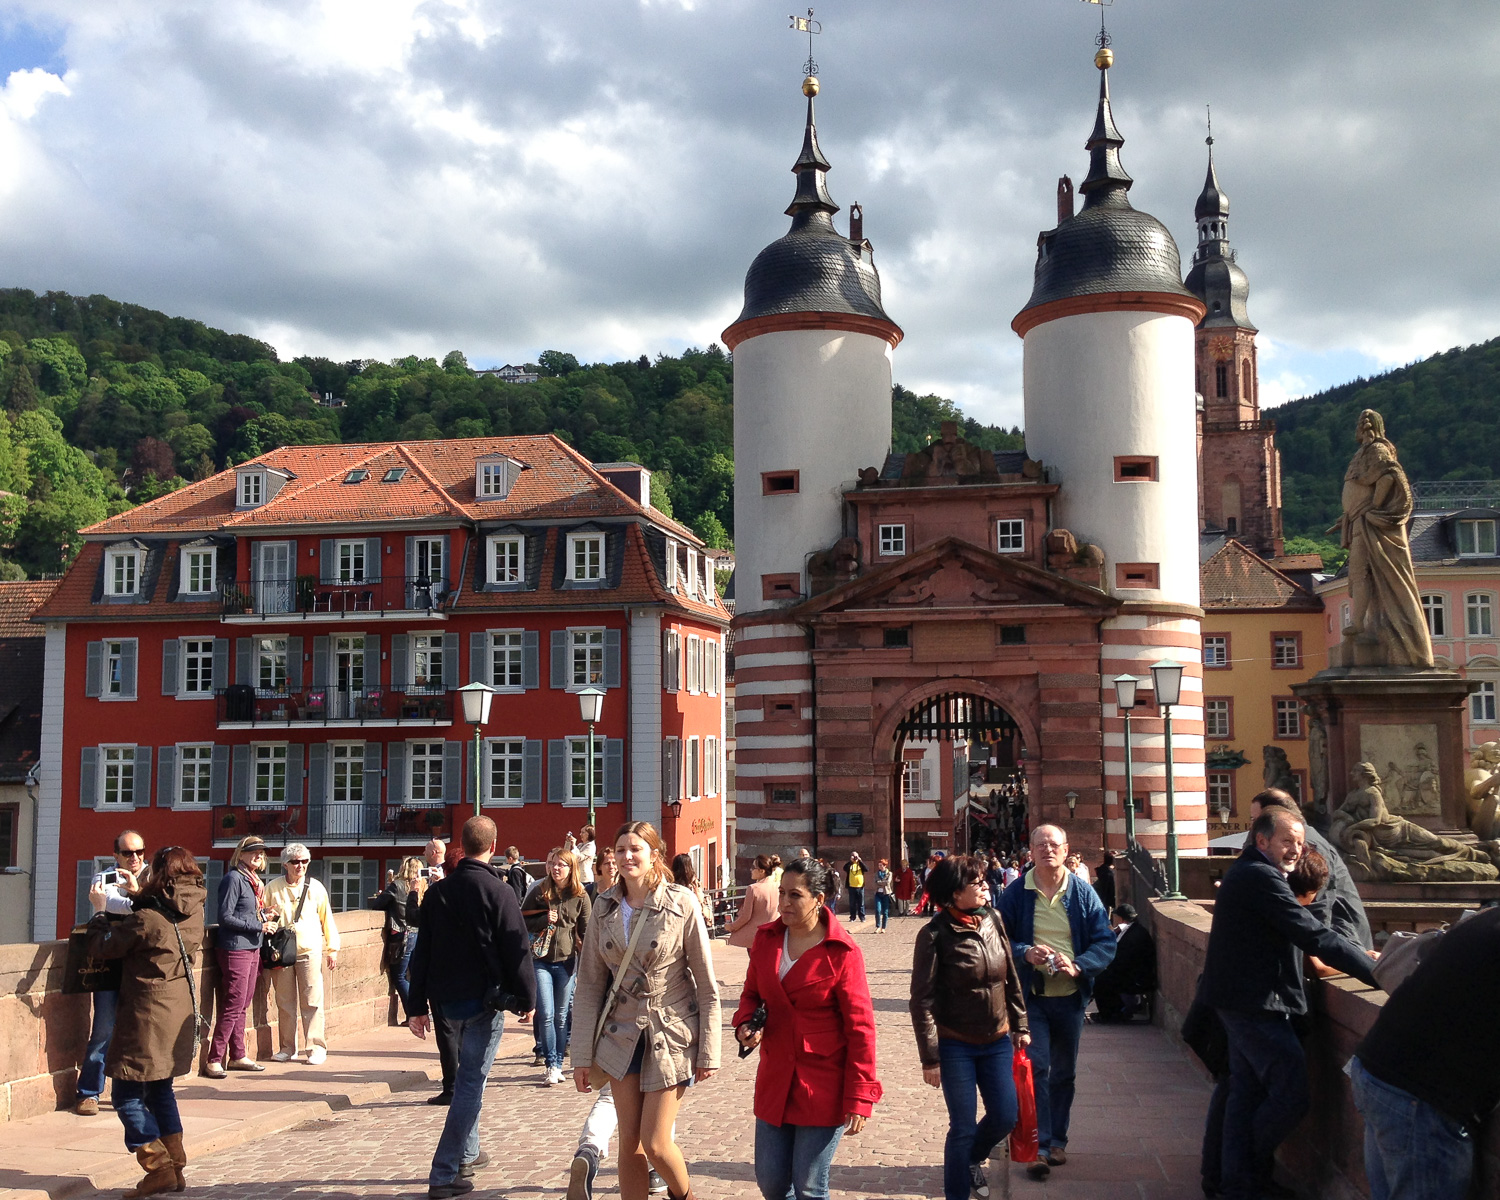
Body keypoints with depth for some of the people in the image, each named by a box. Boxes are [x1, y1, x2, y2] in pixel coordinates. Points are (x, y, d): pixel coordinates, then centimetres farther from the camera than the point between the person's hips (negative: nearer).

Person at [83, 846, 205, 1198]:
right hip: (181, 1012, 8)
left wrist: (100, 910, 5)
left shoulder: (147, 918, -20)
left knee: (127, 1096, 1)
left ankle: (160, 1169, -2)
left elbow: (103, 947, -8)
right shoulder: (194, 912, 2)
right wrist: (133, 896, 21)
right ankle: (175, 1168, 20)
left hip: (148, 1016, -8)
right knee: (161, 1091, 19)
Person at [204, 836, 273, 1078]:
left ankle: (238, 1056, 19)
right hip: (235, 949, -8)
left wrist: (263, 914, 1)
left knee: (242, 1005, 12)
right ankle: (214, 1060, 0)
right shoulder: (233, 878, -11)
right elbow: (225, 917, -16)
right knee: (233, 1006, -7)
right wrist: (259, 926, -16)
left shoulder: (255, 881, 14)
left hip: (252, 949, 8)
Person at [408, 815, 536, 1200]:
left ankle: (466, 1154, 34)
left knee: (468, 1075, 24)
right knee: (471, 1083, -2)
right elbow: (518, 951, -12)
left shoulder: (438, 891, 3)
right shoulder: (498, 892, -12)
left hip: (447, 998, 6)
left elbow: (422, 951, 6)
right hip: (485, 999, -6)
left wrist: (419, 1006, 12)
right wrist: (527, 998, -1)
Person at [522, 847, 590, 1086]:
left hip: (566, 961, 0)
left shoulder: (580, 897, 1)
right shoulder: (539, 892, 2)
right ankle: (551, 1065, 1)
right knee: (546, 1015, -7)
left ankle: (558, 1064, 17)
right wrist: (544, 920, -13)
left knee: (561, 1016, 7)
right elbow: (521, 921, 5)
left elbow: (585, 933, 3)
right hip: (541, 960, 0)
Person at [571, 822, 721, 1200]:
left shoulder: (682, 904, -11)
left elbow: (706, 984, -7)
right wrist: (582, 1054, 1)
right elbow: (589, 984, 3)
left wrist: (708, 1051, -8)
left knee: (655, 1143, -3)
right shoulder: (604, 906, 0)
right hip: (623, 1034, 4)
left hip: (671, 1035, -4)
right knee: (629, 1142, 6)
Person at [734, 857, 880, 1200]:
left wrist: (859, 1098, -13)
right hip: (775, 1081, 5)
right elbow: (752, 993, 16)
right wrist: (744, 1024, -6)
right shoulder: (766, 938, 2)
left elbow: (860, 1028, -11)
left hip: (823, 1089, -5)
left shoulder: (842, 952, -14)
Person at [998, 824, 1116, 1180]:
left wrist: (1078, 965, -19)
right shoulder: (1015, 893, -4)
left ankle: (1057, 1140, 29)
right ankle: (1040, 1146, -3)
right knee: (1035, 1069, -8)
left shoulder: (1083, 892, -1)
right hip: (1030, 995, -2)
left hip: (1070, 996, 2)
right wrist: (1025, 953, -21)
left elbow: (1106, 942, -2)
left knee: (1064, 1072, 14)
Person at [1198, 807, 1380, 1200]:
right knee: (1290, 1096, -7)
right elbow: (1314, 934, -23)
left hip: (1240, 1001, 11)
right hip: (1257, 1003, -11)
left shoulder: (1244, 873, 16)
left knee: (1245, 1091, 15)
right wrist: (1377, 972, -19)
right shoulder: (1261, 878, -18)